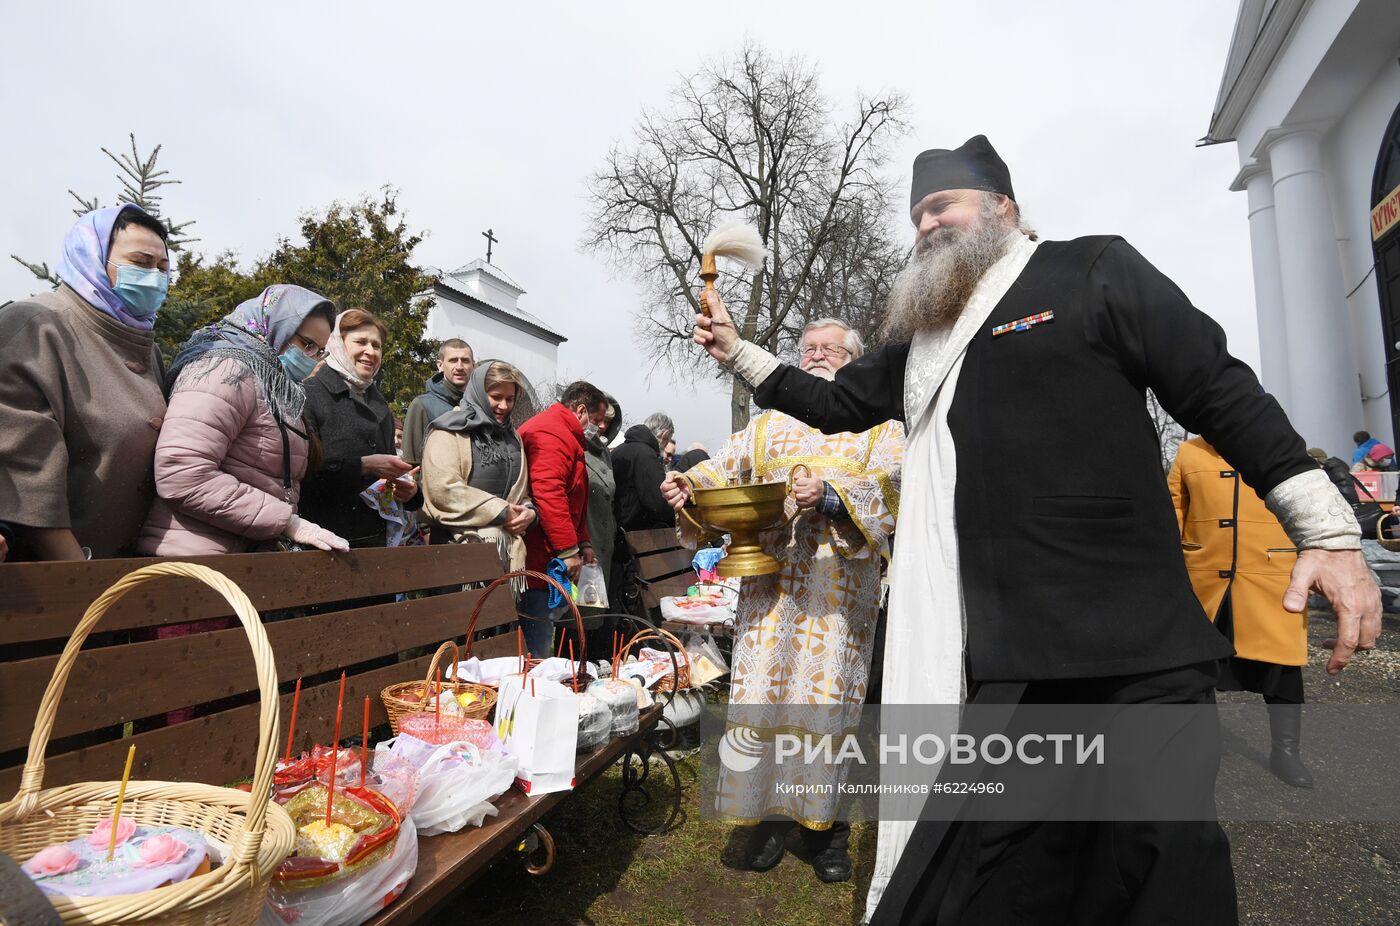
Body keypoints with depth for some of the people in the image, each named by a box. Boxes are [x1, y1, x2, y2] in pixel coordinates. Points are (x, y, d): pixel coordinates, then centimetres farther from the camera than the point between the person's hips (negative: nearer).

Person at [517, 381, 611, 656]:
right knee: (538, 645, -6)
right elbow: (548, 493, -25)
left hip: (552, 560, 11)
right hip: (540, 558, -11)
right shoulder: (550, 432, -12)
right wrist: (569, 550, -22)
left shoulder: (565, 436, 24)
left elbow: (571, 501, 30)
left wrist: (583, 543, 21)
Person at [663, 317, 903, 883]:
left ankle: (825, 822, 21)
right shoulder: (770, 423, 18)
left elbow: (887, 484, -7)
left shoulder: (879, 425, 10)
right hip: (770, 584, 2)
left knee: (826, 697, 2)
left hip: (838, 588, -2)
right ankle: (769, 813, 20)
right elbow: (726, 469, 7)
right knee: (761, 691, 1)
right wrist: (689, 484, -14)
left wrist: (831, 494, -25)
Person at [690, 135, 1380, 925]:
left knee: (1164, 854, 7)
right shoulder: (919, 339, 20)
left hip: (1140, 656, -3)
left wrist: (1328, 530, -3)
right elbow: (835, 403, 26)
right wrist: (738, 350, 21)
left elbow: (1223, 394, 1)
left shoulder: (1092, 271, 4)